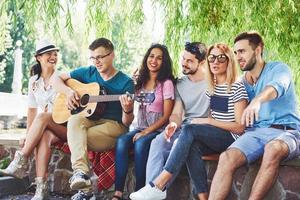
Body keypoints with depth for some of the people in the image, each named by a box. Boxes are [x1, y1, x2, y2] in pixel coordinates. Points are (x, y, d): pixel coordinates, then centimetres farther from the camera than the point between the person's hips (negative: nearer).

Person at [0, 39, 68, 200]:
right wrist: (28, 134, 5)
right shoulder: (34, 81, 12)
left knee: (42, 117, -35)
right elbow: (32, 109, 13)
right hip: (44, 129, 3)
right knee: (43, 137, -35)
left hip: (65, 126, -3)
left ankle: (21, 162, -35)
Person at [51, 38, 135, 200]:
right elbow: (56, 79, 14)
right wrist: (68, 91, -6)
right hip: (89, 120, 4)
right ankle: (81, 173, -47)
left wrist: (127, 110, -28)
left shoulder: (126, 82, -1)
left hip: (113, 126, -3)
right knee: (75, 120, -33)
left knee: (75, 138, -29)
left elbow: (126, 123, -4)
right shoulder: (88, 72, 11)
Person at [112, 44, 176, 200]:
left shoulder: (166, 83, -2)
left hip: (157, 130, -4)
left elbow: (166, 116, -7)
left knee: (140, 144, -35)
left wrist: (146, 132, -16)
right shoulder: (141, 81, 14)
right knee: (121, 141, -26)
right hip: (140, 128, 4)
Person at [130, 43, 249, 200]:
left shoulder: (237, 87, -5)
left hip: (231, 138, -6)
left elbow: (239, 127, -10)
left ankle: (157, 186, -35)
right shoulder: (211, 88, 15)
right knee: (191, 146, -30)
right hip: (214, 138, 6)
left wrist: (208, 121, -15)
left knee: (190, 130, -29)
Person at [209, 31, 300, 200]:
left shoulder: (278, 69, 2)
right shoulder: (241, 84, 18)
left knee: (273, 149, -39)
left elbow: (276, 86, -23)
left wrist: (257, 101, -45)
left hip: (286, 132, -4)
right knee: (227, 158, -27)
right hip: (255, 132, 4)